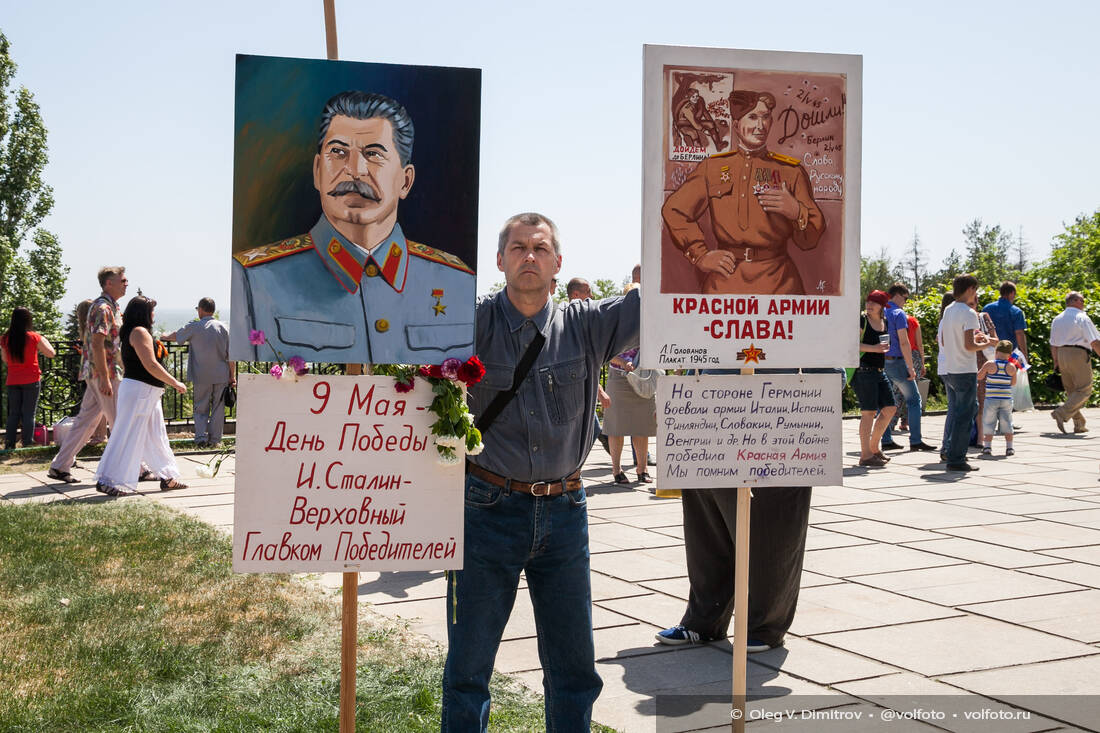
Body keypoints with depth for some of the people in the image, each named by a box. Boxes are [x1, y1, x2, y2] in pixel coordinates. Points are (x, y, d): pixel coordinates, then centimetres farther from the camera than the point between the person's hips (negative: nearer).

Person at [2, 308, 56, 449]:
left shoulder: (5, 339, -1)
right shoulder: (34, 337, -11)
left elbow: (5, 359, 12)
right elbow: (51, 353, -5)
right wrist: (44, 340, 11)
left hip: (12, 381, 3)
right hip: (31, 380, -3)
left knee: (13, 414, 11)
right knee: (28, 414, 1)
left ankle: (9, 444, 7)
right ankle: (27, 443, 0)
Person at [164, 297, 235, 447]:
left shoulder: (194, 327, -4)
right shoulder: (224, 327, 0)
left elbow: (176, 336, 14)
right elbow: (230, 355, -1)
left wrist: (165, 337, 37)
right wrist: (232, 376, 5)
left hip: (201, 377, -1)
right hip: (221, 376, 1)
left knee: (201, 408, 8)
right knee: (218, 408, 8)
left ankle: (201, 436, -6)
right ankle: (214, 439, 9)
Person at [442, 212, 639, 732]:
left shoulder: (586, 327, 2)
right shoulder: (471, 323, -3)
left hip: (564, 512, 2)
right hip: (488, 510, -2)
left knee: (574, 669, 12)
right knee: (468, 667, 7)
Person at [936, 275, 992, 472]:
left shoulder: (947, 311, 11)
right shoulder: (968, 313, -14)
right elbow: (969, 346, -21)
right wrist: (984, 344, -1)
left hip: (947, 370, 8)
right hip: (965, 371, -8)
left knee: (954, 410, 20)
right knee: (964, 414, -3)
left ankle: (948, 450, 24)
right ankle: (955, 459, -3)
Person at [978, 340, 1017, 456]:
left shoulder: (989, 365, -8)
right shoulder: (1011, 367, -1)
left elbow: (979, 377, 2)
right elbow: (1013, 382, 10)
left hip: (991, 398, -2)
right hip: (1006, 399, 2)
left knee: (989, 423, 6)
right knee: (1007, 423, 11)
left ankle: (987, 446, 4)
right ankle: (1009, 447, 11)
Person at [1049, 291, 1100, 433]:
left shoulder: (1057, 319, 14)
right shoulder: (1082, 317, -6)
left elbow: (1053, 345, 16)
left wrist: (1056, 363, 20)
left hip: (1061, 355, 7)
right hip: (1079, 354, -7)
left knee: (1071, 390, 13)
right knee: (1084, 390, -3)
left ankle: (1079, 424, 14)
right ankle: (1062, 413, -21)